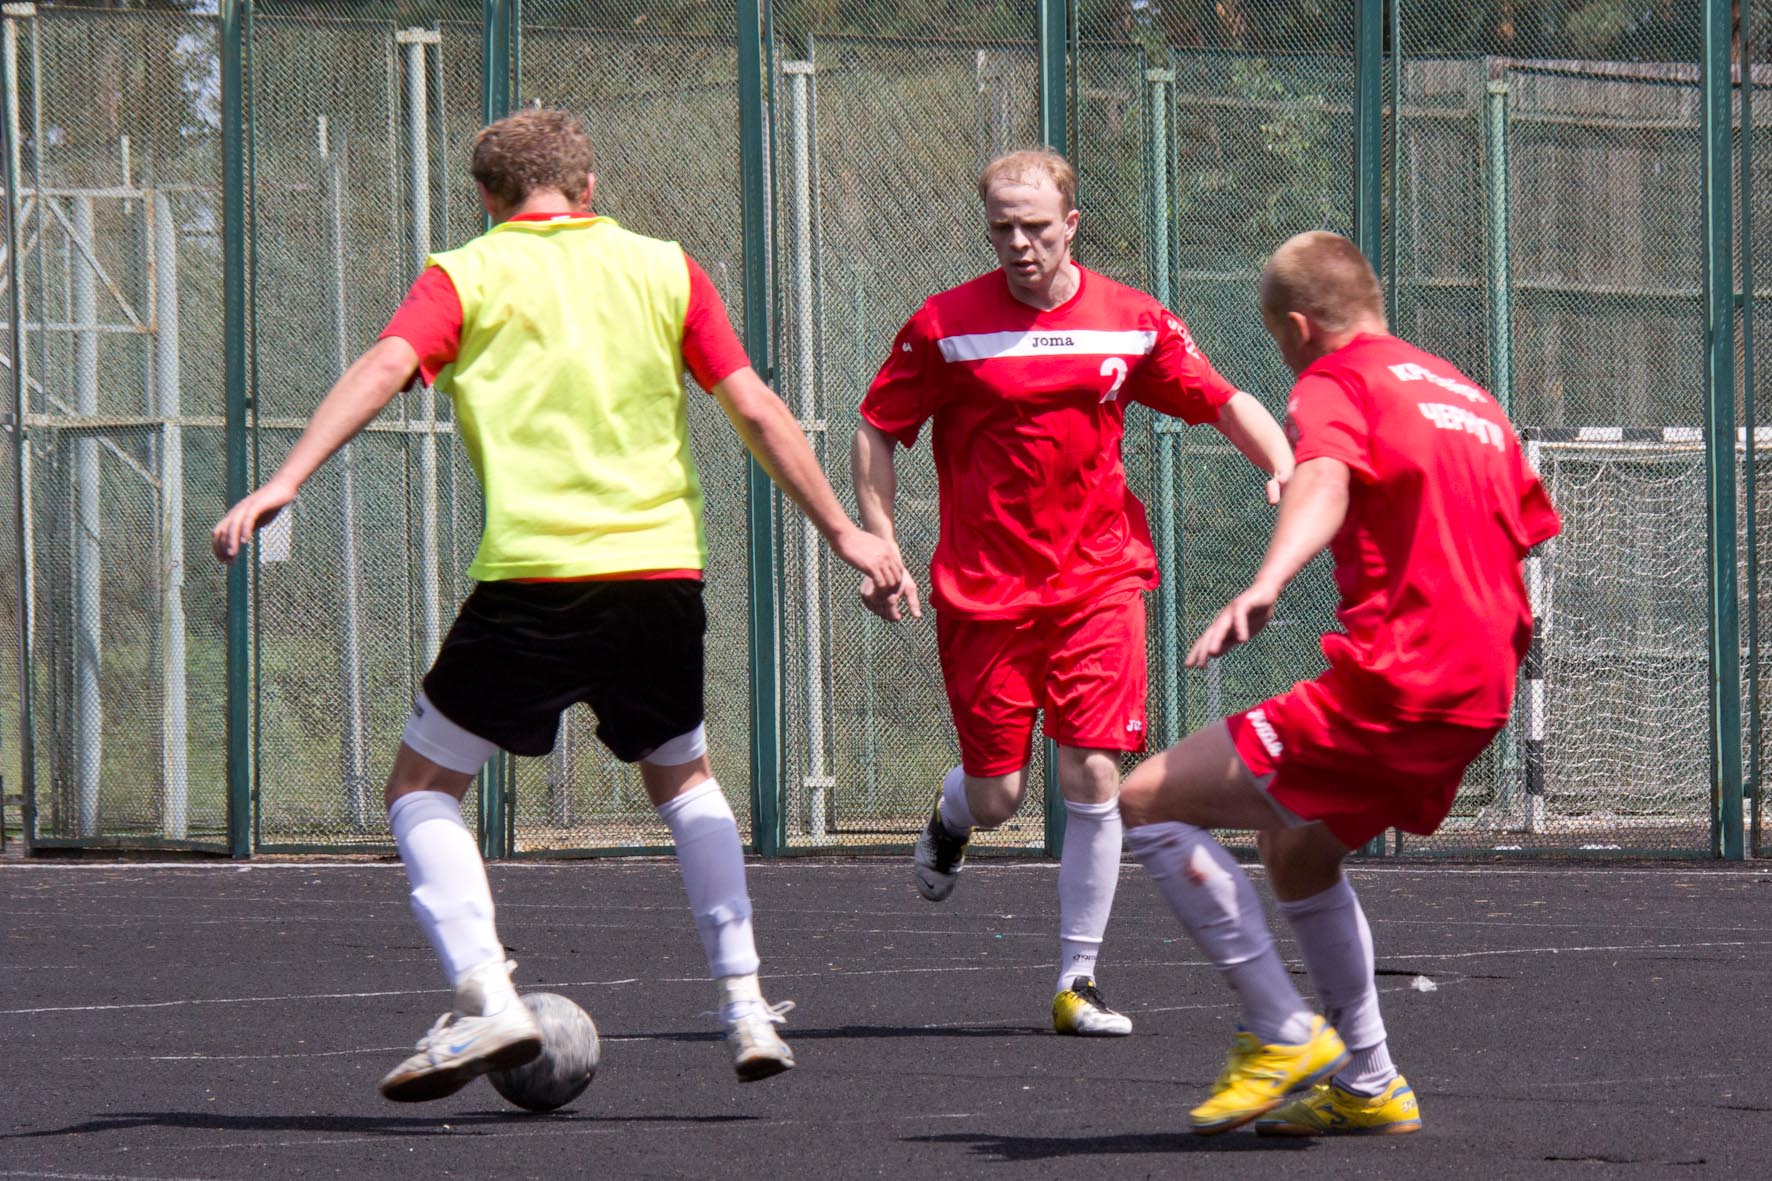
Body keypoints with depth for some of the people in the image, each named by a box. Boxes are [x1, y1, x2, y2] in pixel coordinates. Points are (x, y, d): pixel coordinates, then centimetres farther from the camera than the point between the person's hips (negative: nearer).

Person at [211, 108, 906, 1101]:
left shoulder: (467, 276, 7)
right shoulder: (665, 269, 13)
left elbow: (385, 369, -10)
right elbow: (755, 408, 9)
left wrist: (284, 482, -19)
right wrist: (844, 531, 15)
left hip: (534, 576, -3)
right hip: (663, 573, 3)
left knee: (424, 787, 10)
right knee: (684, 780, 27)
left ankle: (486, 999, -9)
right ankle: (746, 1007, 18)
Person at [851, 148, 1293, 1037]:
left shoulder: (1133, 323, 1)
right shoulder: (944, 327, -4)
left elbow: (1225, 404, 9)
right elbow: (876, 433, 4)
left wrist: (1284, 465, -10)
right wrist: (879, 549, -6)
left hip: (1099, 579, 1)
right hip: (983, 588, -1)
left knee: (1093, 780, -10)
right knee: (997, 798, 0)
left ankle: (1076, 983, 0)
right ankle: (950, 819, 40)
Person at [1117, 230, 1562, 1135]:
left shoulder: (1336, 382, -3)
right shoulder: (1468, 396, 22)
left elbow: (1325, 481, -26)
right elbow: (1531, 534, 31)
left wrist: (1265, 587, -44)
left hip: (1387, 686, -9)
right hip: (1475, 701, 9)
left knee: (1148, 803, -6)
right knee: (1300, 849, 32)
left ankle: (1284, 1034, -6)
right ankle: (1368, 1086, 34)